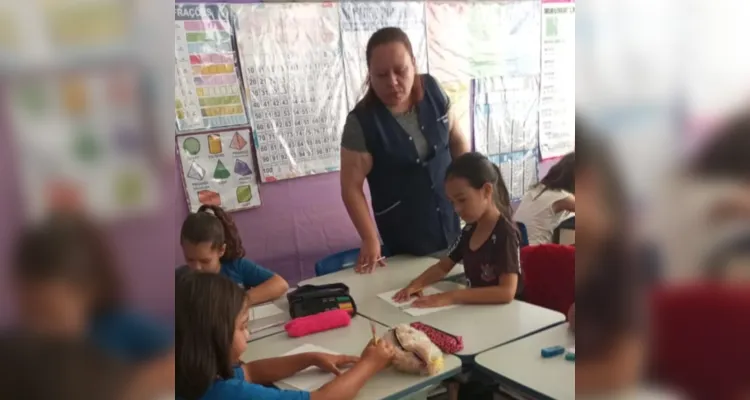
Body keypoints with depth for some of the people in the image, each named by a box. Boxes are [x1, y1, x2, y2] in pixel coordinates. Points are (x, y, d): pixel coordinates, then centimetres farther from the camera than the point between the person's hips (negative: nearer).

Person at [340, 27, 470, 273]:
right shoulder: (361, 123, -21)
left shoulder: (433, 91, -8)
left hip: (449, 220, 4)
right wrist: (370, 240, -20)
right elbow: (351, 187, -17)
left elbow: (457, 140, 6)